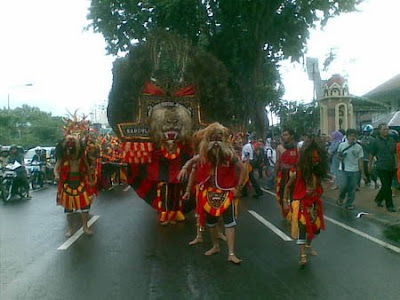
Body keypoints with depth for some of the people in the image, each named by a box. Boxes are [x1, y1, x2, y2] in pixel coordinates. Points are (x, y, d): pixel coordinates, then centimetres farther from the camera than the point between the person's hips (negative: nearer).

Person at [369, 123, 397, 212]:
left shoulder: (392, 141, 9)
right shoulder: (376, 141, -3)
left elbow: (395, 153, 15)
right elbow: (371, 154, 3)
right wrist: (370, 165, 6)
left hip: (391, 167, 5)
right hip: (382, 168, -5)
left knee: (387, 186, 13)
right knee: (386, 187, -5)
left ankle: (378, 199, 33)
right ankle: (389, 205, 3)